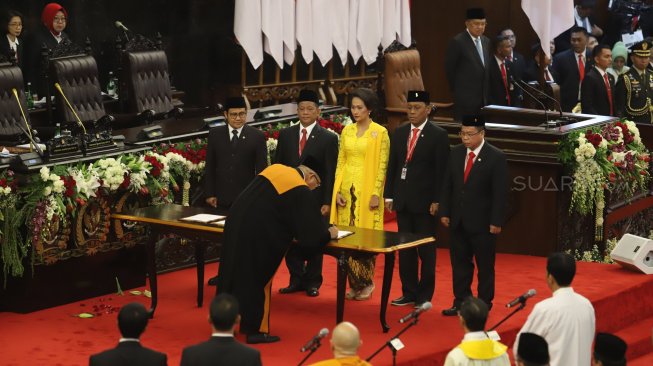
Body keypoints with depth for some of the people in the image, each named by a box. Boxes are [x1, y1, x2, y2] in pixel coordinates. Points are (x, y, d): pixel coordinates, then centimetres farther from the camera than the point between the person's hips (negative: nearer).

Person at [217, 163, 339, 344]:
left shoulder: (276, 169, 13)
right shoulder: (301, 192, -9)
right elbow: (311, 232, -6)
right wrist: (329, 233, 14)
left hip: (236, 221, 7)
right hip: (257, 234, -7)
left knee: (236, 273, 20)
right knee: (258, 279, 8)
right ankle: (255, 329, 15)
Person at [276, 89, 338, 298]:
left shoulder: (328, 138, -3)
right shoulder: (286, 135, 7)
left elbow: (331, 173, -5)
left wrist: (327, 202, -10)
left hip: (315, 200, -3)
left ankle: (313, 282, 16)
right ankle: (296, 280, 16)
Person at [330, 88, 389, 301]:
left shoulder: (380, 133, -4)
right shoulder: (347, 131, 10)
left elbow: (382, 166, -6)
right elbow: (340, 162, 11)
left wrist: (376, 194, -12)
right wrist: (337, 191, 3)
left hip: (367, 191, -5)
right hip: (347, 189, 5)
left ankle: (366, 283, 8)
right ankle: (354, 284, 11)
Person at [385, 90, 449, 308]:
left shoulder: (438, 135, -5)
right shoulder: (399, 133, 10)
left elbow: (441, 171, -8)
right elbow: (392, 166, 12)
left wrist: (437, 201, -13)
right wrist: (389, 195, 7)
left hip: (424, 201, -5)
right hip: (402, 200, 5)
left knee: (426, 251, 2)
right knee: (405, 250, 8)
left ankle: (425, 295, 9)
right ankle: (409, 292, 16)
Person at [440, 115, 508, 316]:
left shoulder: (496, 157, -10)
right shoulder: (456, 153, 5)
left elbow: (500, 193, -11)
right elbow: (447, 185, 10)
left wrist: (496, 222, -14)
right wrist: (444, 212, 6)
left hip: (482, 223, -5)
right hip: (458, 221, 5)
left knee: (485, 265, 5)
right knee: (459, 263, 11)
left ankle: (484, 305, 14)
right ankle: (461, 302, 20)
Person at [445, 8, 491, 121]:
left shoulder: (486, 41, 12)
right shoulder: (457, 42, -10)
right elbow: (449, 68, -5)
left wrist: (486, 92, 14)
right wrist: (457, 89, 2)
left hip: (484, 97, 6)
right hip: (466, 97, -6)